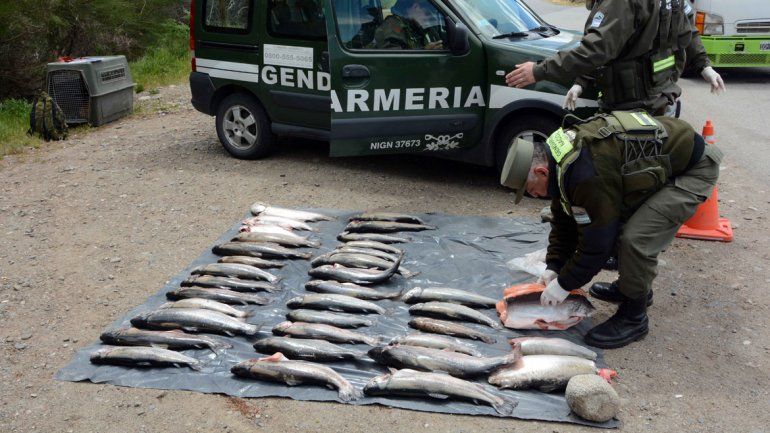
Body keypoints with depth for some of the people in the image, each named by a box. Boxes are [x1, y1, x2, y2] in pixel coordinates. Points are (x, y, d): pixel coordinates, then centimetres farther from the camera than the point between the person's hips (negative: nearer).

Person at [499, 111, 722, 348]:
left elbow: (595, 241, -25)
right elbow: (564, 221, 9)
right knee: (614, 224, 13)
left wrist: (564, 284, -14)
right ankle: (637, 287, 32)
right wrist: (553, 267, 5)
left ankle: (633, 318, -2)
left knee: (636, 238, -21)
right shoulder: (560, 155, -1)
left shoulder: (586, 174, -33)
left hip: (694, 168, -10)